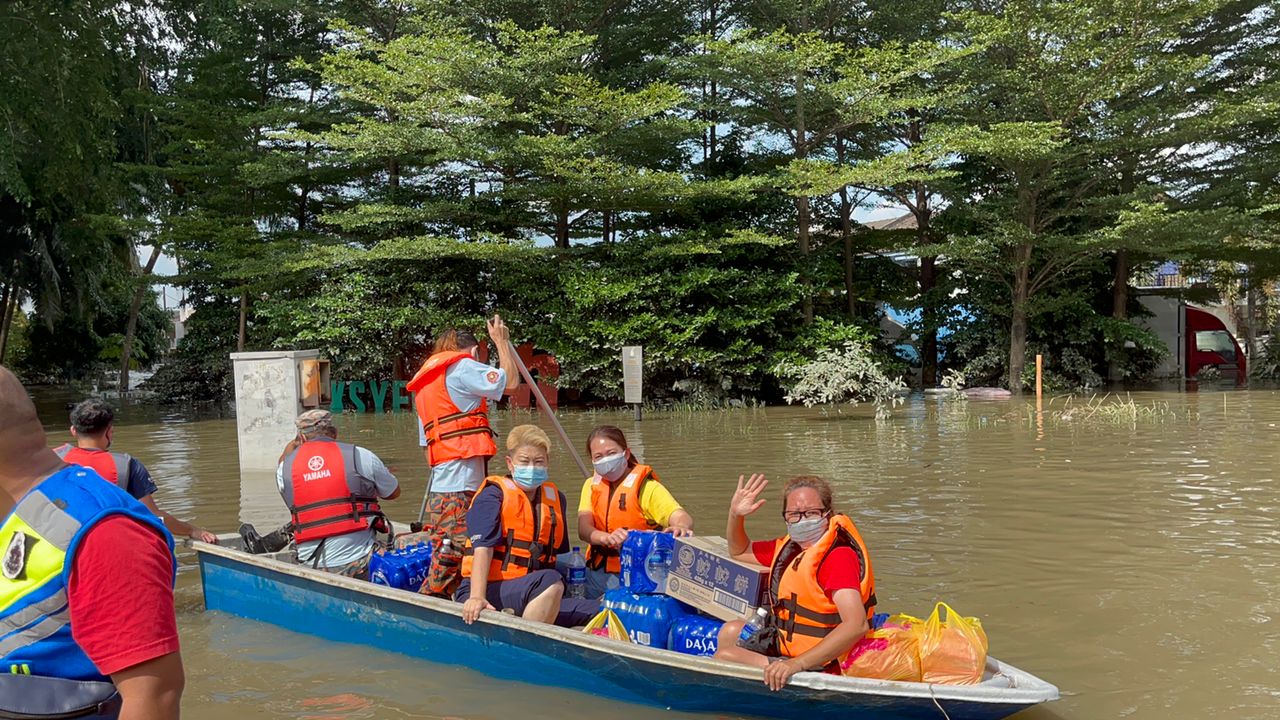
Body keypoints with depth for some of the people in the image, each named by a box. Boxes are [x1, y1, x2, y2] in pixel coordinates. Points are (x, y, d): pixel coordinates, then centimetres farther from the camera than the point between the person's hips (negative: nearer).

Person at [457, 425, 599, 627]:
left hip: (534, 594, 7)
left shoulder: (555, 497, 15)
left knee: (600, 613, -11)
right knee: (551, 581, -34)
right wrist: (477, 597, -30)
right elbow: (483, 547, -16)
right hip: (490, 590, -6)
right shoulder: (494, 495, -3)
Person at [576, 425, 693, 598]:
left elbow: (681, 516, -21)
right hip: (597, 572, 4)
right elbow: (584, 529, -8)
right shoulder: (591, 485, 6)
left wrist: (681, 527, -45)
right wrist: (606, 538, -30)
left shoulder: (647, 486, -6)